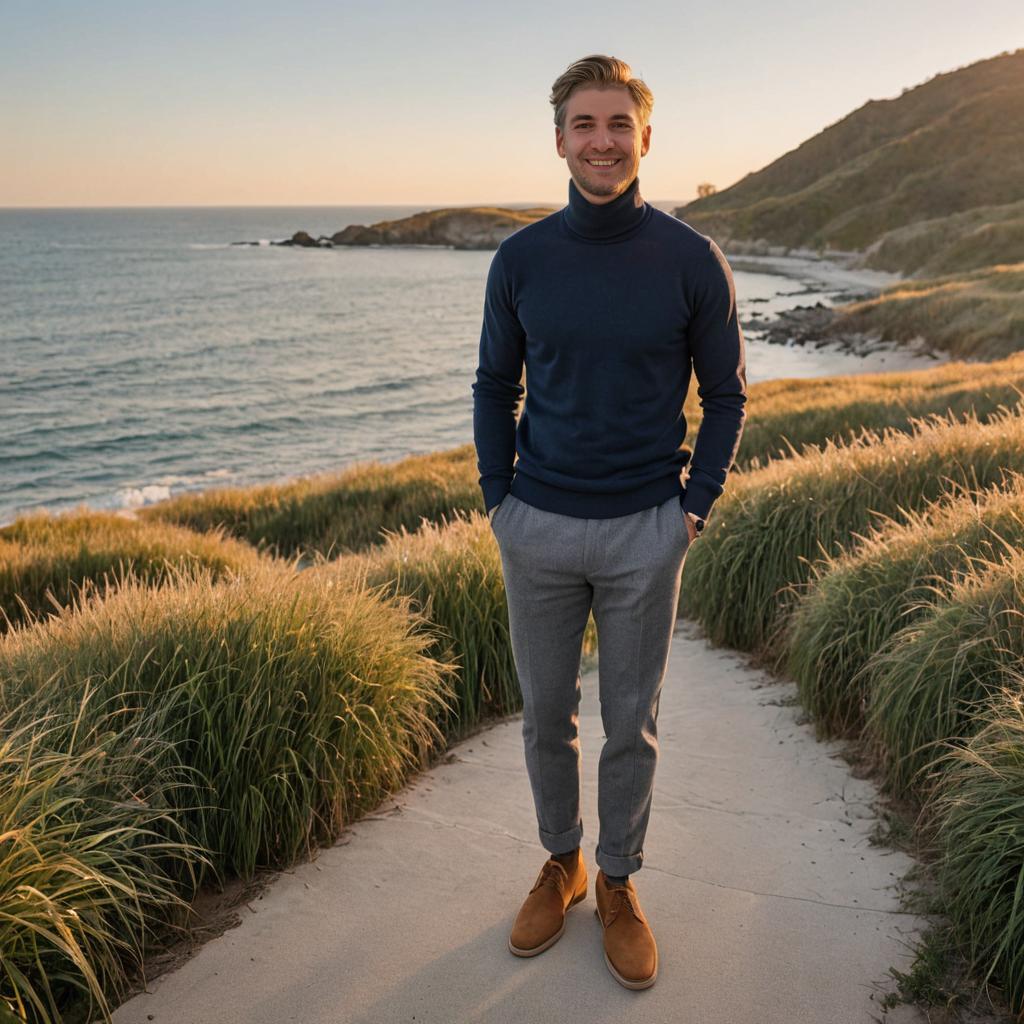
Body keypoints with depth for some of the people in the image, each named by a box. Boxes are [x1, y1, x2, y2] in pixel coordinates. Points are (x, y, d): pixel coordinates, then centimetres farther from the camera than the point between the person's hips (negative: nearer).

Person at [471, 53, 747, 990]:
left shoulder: (693, 262, -6)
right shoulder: (521, 260, -1)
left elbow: (726, 395, 3)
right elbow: (495, 388, 9)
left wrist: (696, 508, -4)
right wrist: (498, 501, 2)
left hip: (645, 533, -1)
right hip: (538, 528, 2)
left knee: (632, 724, 11)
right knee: (546, 716, 14)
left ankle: (619, 884, 32)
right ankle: (561, 861, 37)